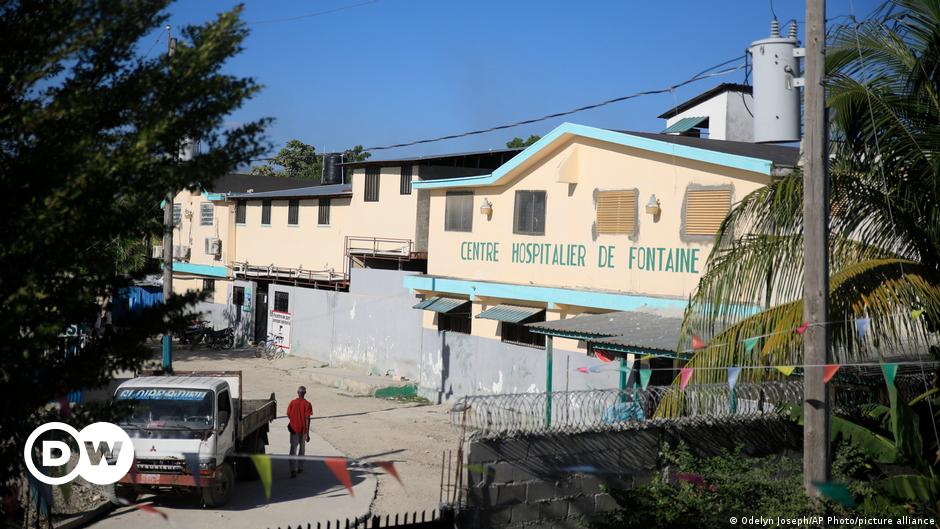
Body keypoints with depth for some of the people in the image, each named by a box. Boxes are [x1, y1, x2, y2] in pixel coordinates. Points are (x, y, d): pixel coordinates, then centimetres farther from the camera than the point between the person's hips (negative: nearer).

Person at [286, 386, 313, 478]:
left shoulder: (292, 402, -3)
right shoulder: (307, 404, -9)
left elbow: (288, 415, 3)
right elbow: (307, 419, -13)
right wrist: (308, 433, -11)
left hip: (294, 429, 0)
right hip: (303, 429, 0)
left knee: (293, 449, -3)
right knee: (302, 448, 18)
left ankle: (293, 470, -16)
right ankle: (300, 468, 26)